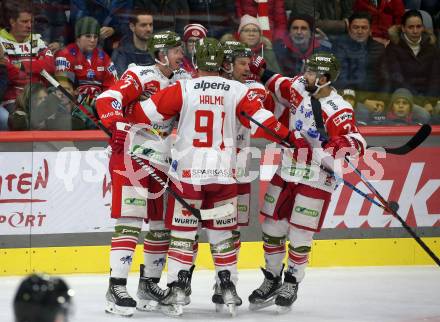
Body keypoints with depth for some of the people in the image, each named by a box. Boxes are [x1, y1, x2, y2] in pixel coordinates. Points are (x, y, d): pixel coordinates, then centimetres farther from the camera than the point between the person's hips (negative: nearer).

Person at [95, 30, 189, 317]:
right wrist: (117, 127, -33)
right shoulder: (141, 76, -10)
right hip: (130, 156, -7)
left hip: (161, 162, 8)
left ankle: (149, 283, 23)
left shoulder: (182, 81, 10)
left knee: (161, 225, 10)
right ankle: (117, 289, -16)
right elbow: (107, 100, -21)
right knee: (130, 223, -15)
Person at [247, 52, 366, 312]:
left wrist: (341, 145, -47)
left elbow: (357, 143, -28)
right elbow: (282, 87, 20)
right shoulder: (301, 88, -1)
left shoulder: (338, 110, -21)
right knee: (272, 230, 11)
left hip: (315, 181, -6)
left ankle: (292, 284, 19)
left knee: (299, 236, 0)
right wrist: (261, 71, 13)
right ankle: (272, 279, 27)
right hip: (286, 173, 6)